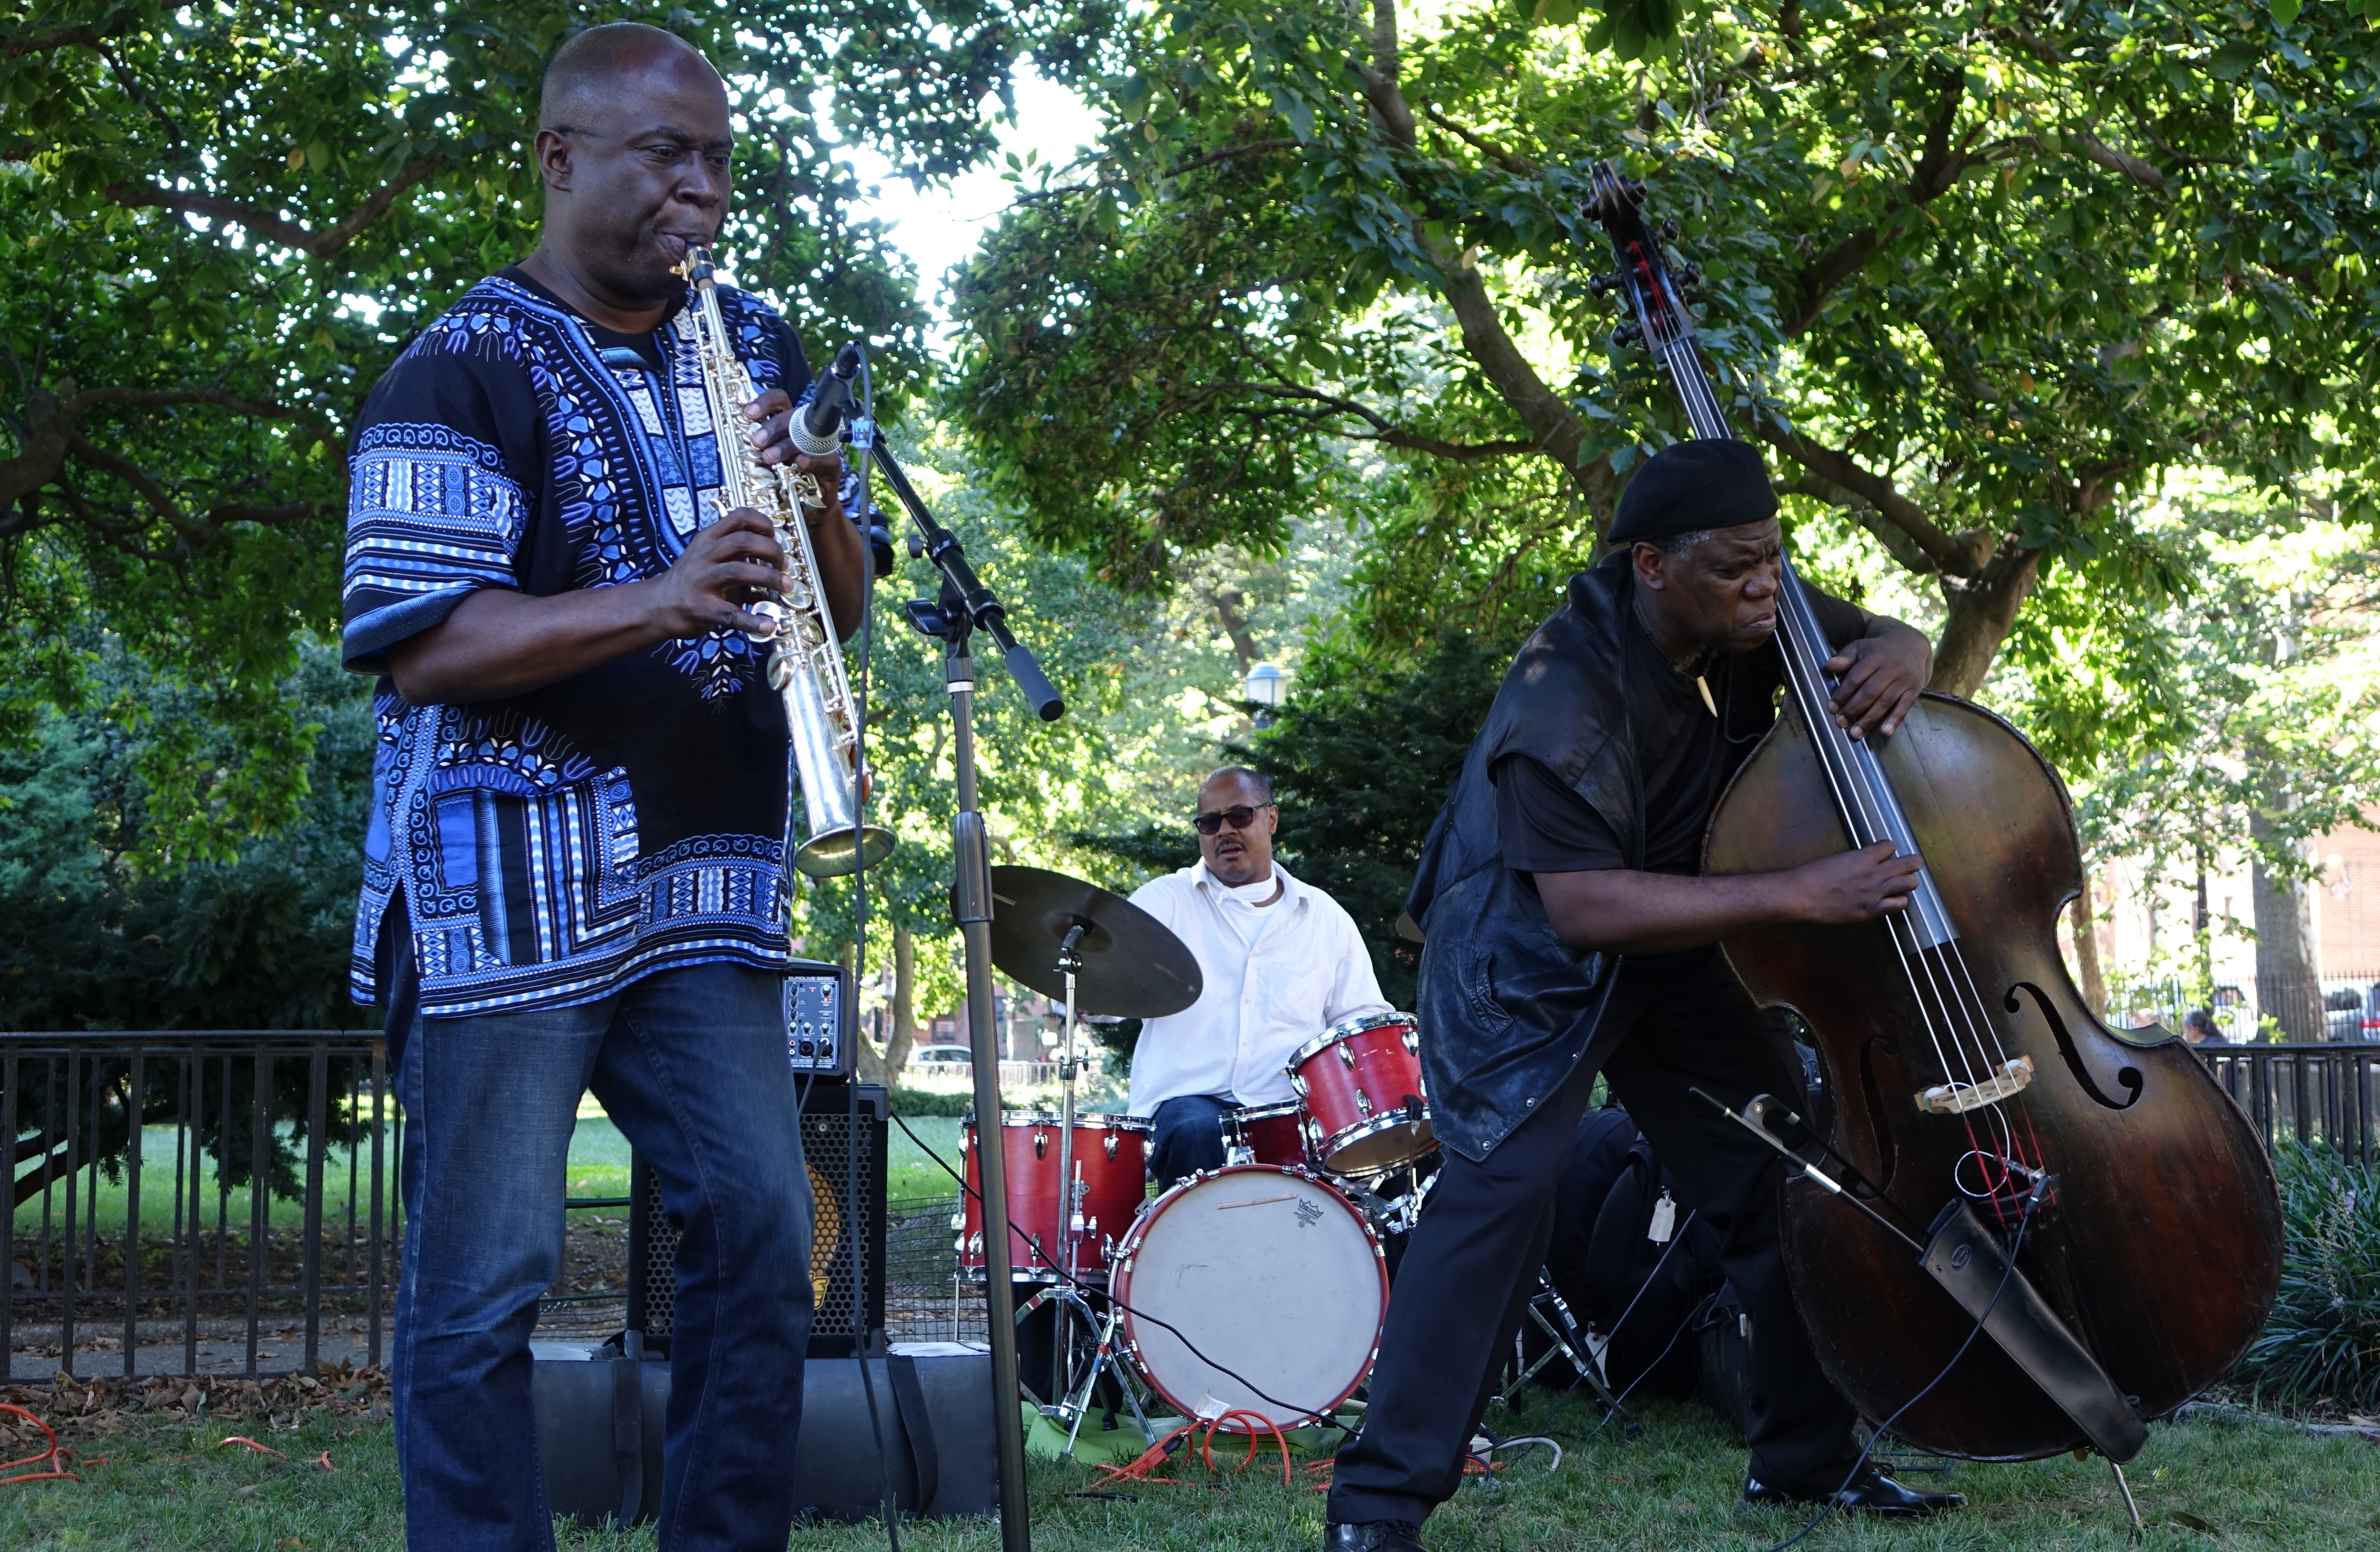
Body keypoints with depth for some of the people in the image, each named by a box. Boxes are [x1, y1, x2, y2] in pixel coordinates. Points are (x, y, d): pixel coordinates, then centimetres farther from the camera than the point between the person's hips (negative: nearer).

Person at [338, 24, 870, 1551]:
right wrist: (661, 599, -27)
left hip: (710, 879, 6)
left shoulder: (757, 349, 14)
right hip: (512, 880, -6)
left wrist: (816, 501, -8)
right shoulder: (466, 371, -6)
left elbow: (843, 607, 14)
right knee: (486, 1283, -1)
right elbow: (416, 642, -15)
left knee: (765, 1240, 5)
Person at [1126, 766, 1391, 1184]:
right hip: (1187, 1100, -1)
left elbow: (1363, 1019, 17)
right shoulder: (1166, 902, 9)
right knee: (1196, 1131, -35)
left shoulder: (1326, 919, 16)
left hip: (1293, 1109, 2)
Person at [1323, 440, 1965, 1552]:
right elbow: (1585, 905, -38)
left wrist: (1893, 658, -19)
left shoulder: (1754, 617, -10)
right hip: (1528, 955, -7)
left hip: (1676, 947, 8)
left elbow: (1888, 637, 8)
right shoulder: (1567, 700, -32)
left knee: (1787, 1178, 5)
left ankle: (1804, 1461, 22)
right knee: (1505, 1178, -24)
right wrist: (1797, 895, -42)